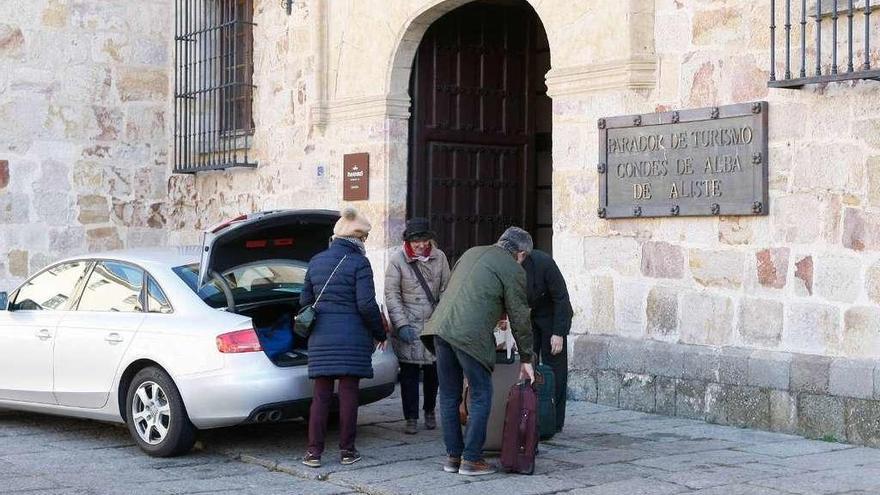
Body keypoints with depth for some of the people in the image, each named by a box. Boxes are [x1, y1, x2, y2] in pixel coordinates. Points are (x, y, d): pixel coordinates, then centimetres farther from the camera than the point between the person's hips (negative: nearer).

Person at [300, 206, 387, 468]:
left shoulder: (316, 262, 10)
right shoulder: (359, 263, -8)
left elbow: (305, 300, 14)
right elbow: (366, 305, -12)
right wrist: (380, 333, 0)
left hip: (321, 337, 4)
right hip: (353, 337, -4)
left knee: (321, 395, 7)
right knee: (348, 393, 3)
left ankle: (314, 451, 6)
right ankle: (347, 450, 8)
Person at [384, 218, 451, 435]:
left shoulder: (439, 257, 1)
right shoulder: (397, 260, -6)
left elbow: (446, 289, 6)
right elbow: (391, 295, -7)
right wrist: (401, 324, -14)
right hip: (408, 326, -2)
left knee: (432, 371, 9)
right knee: (409, 373, -1)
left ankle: (430, 412, 28)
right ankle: (411, 419, 6)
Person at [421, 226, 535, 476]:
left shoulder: (472, 253, 24)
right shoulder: (513, 270, 4)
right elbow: (519, 317, 5)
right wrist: (526, 359, 14)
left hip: (440, 326, 7)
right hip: (470, 334, -7)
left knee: (449, 397, 14)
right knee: (481, 397, 5)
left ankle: (452, 456, 19)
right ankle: (471, 459, 5)